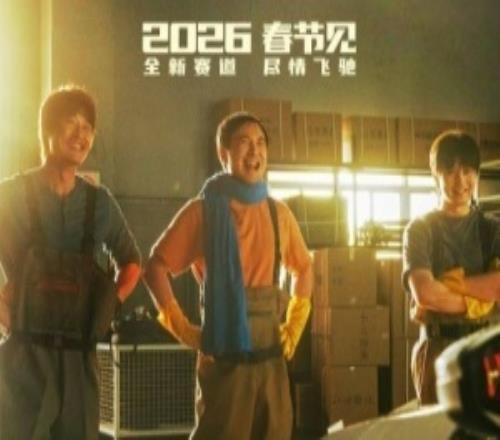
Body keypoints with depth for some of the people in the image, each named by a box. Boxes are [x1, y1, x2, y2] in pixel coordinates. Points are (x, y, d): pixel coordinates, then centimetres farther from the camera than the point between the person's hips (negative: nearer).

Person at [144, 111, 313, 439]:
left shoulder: (278, 212, 10)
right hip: (225, 356, -5)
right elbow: (156, 267, -4)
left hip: (271, 356, 5)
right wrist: (181, 328, -9)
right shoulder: (204, 210, -4)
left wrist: (295, 324, 14)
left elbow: (303, 268, 24)